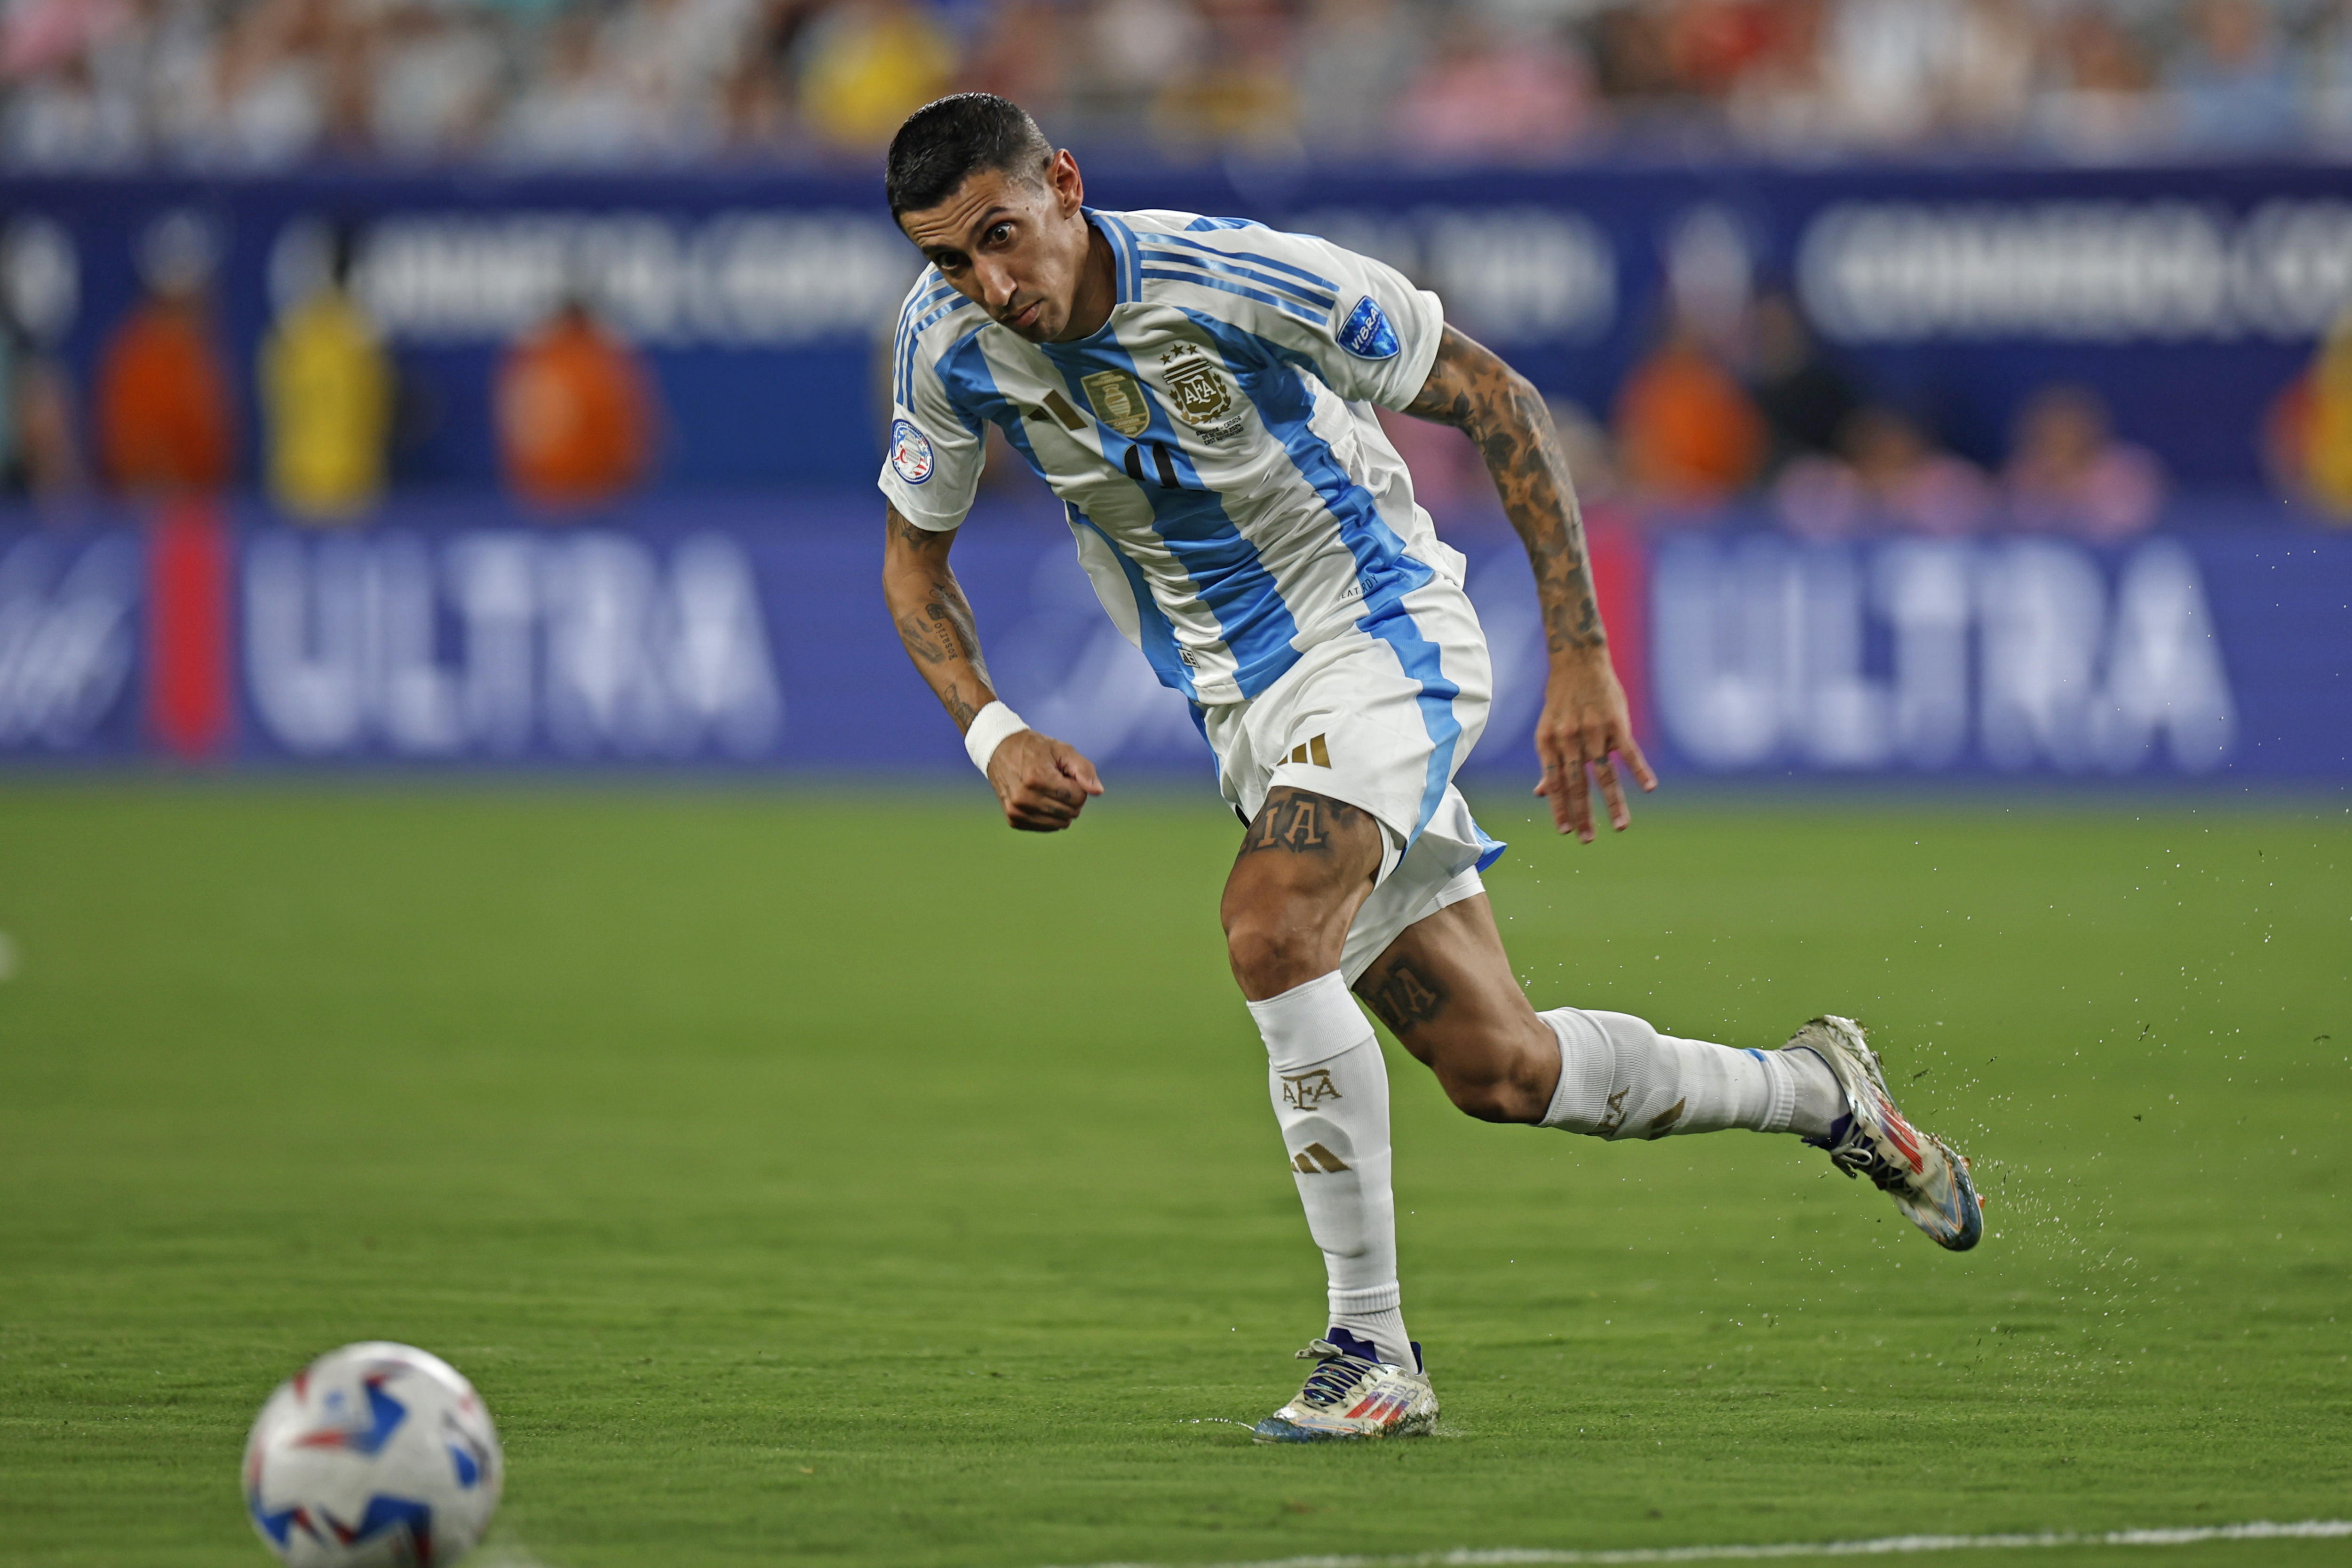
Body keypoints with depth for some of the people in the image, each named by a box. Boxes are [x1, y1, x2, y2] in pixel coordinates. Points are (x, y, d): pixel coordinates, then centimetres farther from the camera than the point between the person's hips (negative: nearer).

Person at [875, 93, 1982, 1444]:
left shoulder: (1242, 279, -25)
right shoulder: (951, 341, -11)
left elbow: (1497, 400, -16)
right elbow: (916, 557, 6)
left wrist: (1582, 656, -20)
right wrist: (993, 735, -13)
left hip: (1384, 637, -6)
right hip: (1246, 710, 6)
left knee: (1272, 929, -32)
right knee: (1498, 1070, 5)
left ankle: (1373, 1353, -24)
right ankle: (1818, 1091, 31)